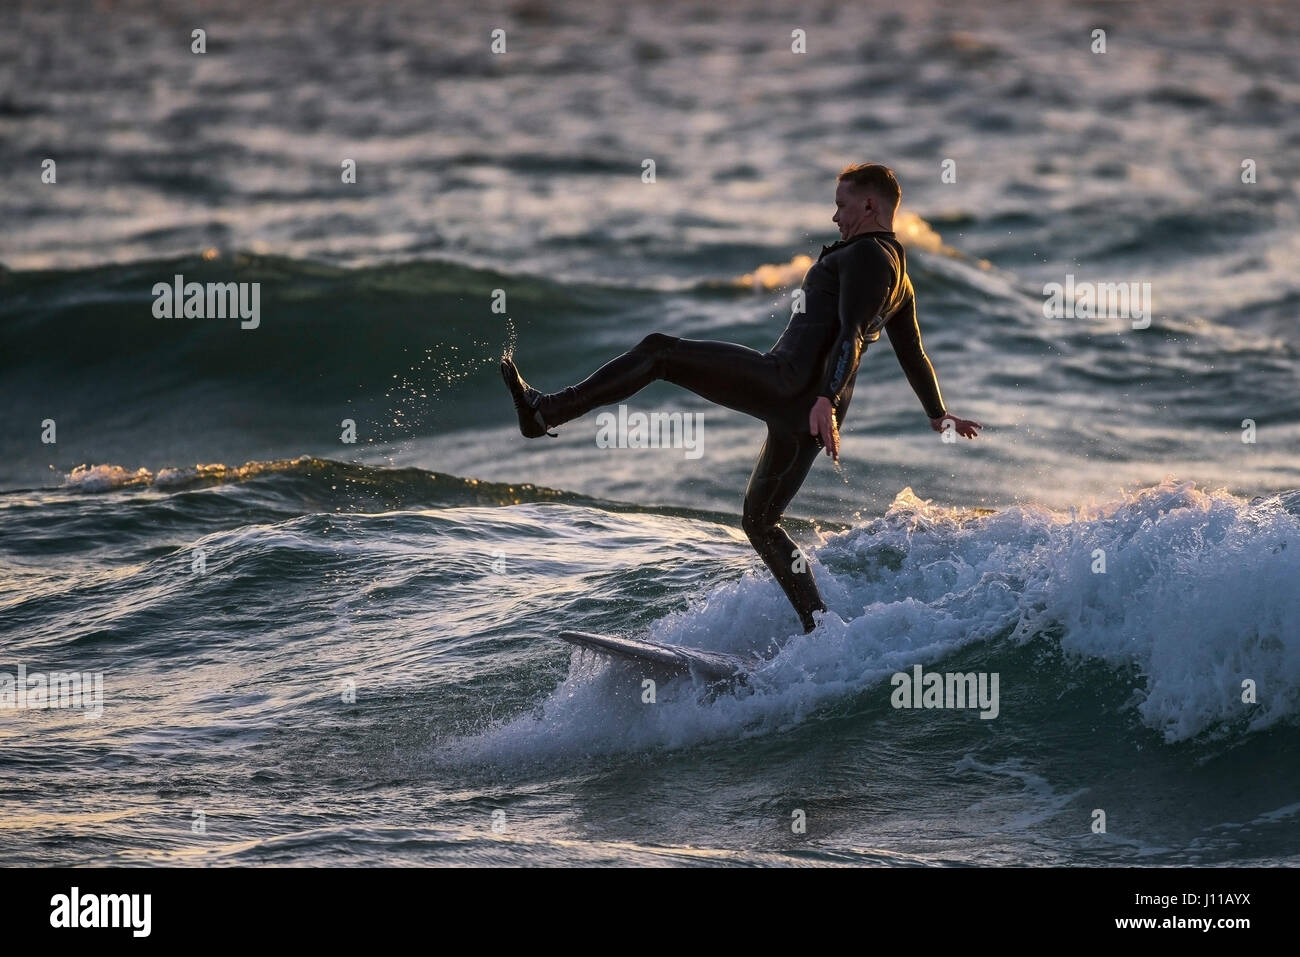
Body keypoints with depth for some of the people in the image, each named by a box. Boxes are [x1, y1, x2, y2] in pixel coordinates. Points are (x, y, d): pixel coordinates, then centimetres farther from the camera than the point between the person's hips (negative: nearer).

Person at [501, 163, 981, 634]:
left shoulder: (865, 255, -5)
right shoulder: (897, 274, 24)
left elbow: (851, 334, -20)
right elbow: (914, 355, 33)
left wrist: (826, 399, -32)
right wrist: (939, 416, 46)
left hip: (785, 382, -10)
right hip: (806, 409, 10)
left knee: (659, 350, -6)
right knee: (760, 521, 18)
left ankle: (547, 410, -14)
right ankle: (820, 629, 9)